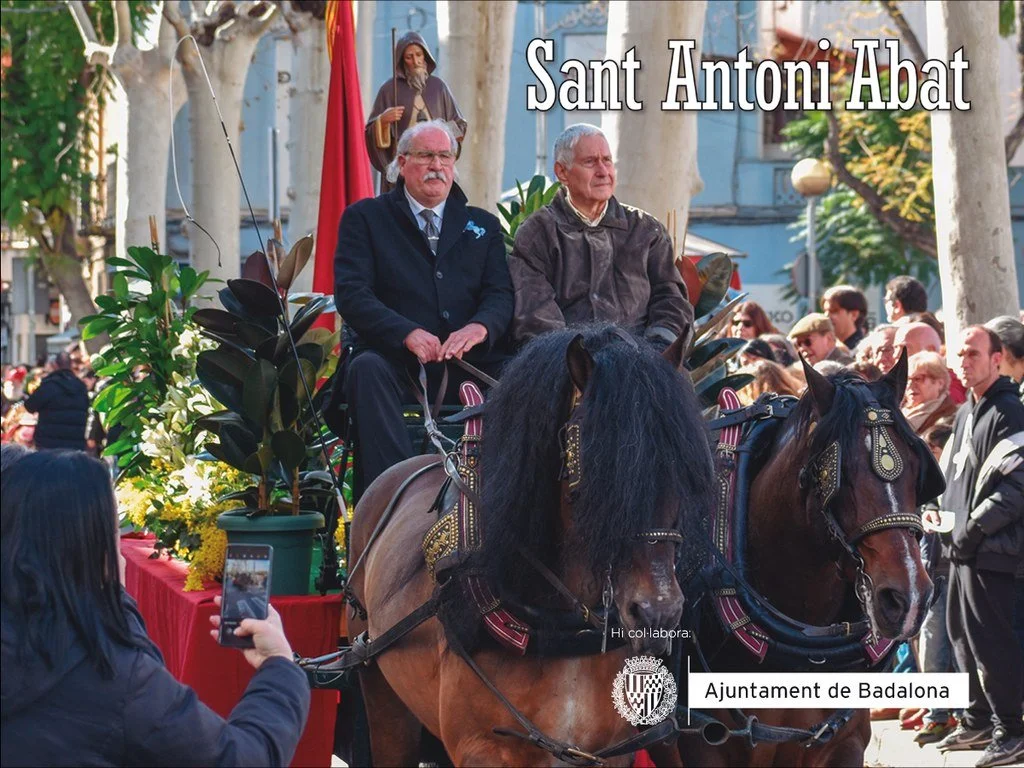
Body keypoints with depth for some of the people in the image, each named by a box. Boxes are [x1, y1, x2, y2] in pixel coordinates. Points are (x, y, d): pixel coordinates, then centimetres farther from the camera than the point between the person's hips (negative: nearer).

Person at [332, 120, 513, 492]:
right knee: (367, 368, -35)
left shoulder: (483, 225, 22)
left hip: (467, 362, 2)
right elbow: (351, 294, -2)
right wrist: (407, 333, -20)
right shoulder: (365, 218, 12)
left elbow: (501, 294, 9)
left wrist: (479, 327, -17)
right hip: (397, 362, -2)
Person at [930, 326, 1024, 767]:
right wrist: (941, 509, 10)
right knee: (962, 633, 15)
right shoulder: (966, 413, 16)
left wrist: (974, 528, -18)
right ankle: (979, 721, 26)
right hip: (963, 545, 10)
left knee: (989, 639, -9)